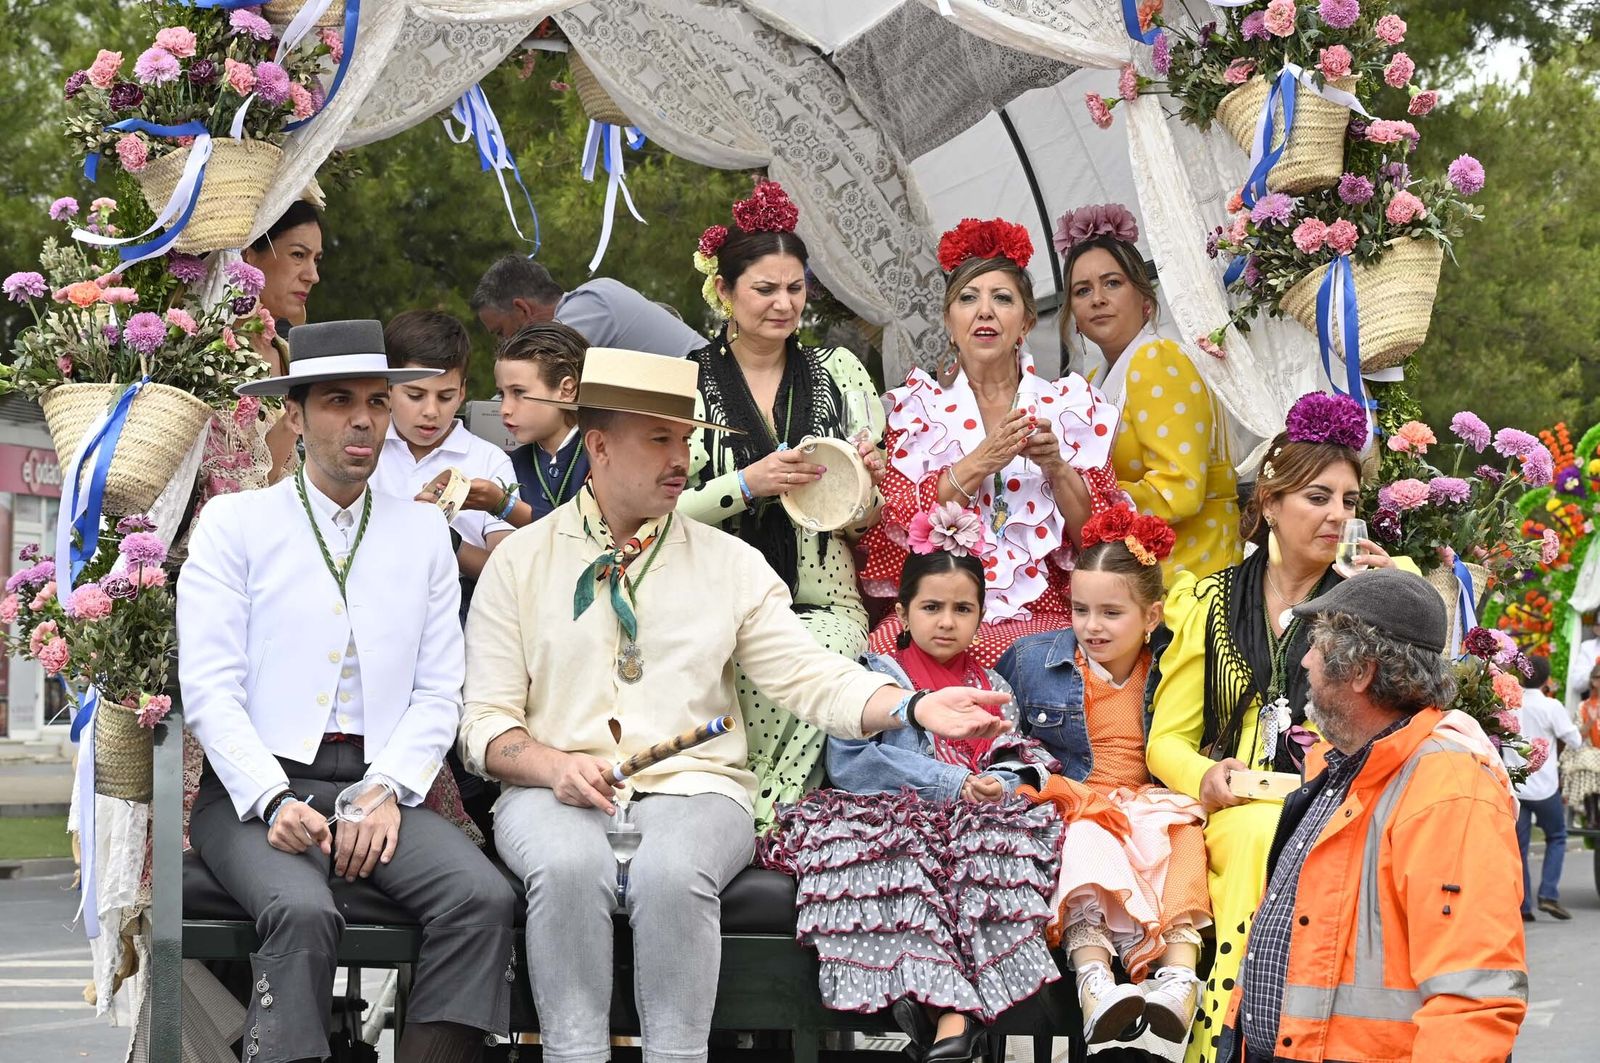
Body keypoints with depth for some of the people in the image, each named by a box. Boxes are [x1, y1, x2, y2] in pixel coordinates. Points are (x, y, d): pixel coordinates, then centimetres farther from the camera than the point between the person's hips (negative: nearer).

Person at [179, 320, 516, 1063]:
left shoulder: (422, 533, 16)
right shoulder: (235, 522, 7)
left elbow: (439, 692, 10)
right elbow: (210, 687, -2)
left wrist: (387, 792, -8)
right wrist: (272, 802, -16)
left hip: (379, 787, 3)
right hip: (259, 786, -3)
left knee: (483, 897, -26)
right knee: (304, 913, -34)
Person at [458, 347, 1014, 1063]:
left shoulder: (731, 564, 14)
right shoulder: (519, 562, 10)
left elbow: (808, 675, 5)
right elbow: (486, 721, 6)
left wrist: (915, 708, -13)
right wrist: (554, 765, -15)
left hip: (693, 785, 1)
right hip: (558, 790, 0)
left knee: (673, 872, -34)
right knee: (568, 867, -35)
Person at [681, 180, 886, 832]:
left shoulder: (839, 372, 14)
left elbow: (869, 519, 18)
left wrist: (870, 479, -6)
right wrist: (748, 484, -15)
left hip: (823, 604, 2)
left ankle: (758, 824, -22)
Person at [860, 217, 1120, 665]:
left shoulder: (1071, 407, 12)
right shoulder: (918, 407, 12)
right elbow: (897, 526, -1)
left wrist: (1055, 467, -9)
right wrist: (977, 464, -11)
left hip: (1043, 611, 0)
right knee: (887, 646, -33)